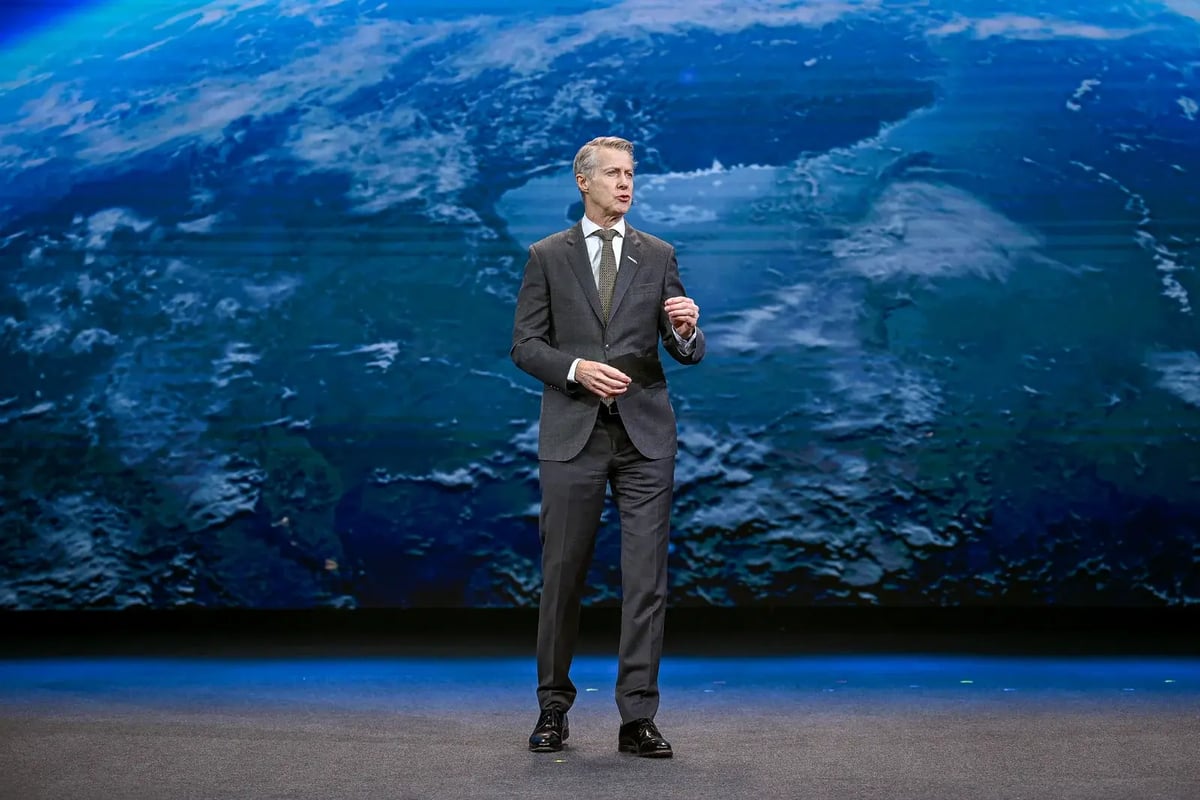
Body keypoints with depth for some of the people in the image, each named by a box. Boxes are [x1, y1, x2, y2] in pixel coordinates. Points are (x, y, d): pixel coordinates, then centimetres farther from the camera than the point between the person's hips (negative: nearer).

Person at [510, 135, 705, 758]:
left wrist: (687, 328, -17)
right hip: (572, 433, -1)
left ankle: (638, 719, 5)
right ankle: (553, 707, 19)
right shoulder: (547, 256, 6)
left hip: (645, 433, 1)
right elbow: (525, 345, 2)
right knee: (562, 575, 4)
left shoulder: (658, 256, 9)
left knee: (645, 579, -1)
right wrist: (577, 370, -14)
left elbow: (687, 354, 6)